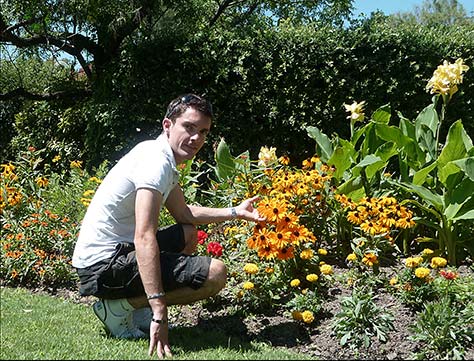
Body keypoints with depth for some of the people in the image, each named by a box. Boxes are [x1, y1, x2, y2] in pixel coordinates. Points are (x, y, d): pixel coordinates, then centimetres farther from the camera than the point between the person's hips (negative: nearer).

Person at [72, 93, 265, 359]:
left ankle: (133, 302, 11)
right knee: (216, 273, -18)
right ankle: (118, 306, -7)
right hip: (103, 264, -10)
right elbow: (145, 237, -30)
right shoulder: (157, 161, -20)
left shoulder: (165, 160, 12)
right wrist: (159, 312, -33)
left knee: (189, 234, 27)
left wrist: (235, 212, 18)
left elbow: (184, 213, 24)